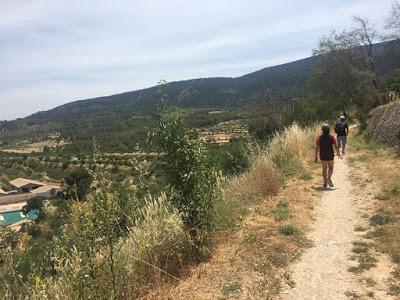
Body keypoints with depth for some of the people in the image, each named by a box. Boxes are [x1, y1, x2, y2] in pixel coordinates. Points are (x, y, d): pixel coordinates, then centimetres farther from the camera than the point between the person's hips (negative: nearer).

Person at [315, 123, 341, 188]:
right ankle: (329, 178, -11)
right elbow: (336, 146, -7)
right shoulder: (332, 137, -7)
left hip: (322, 156, 1)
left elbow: (317, 147, -6)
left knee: (324, 169, 11)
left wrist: (316, 156, 0)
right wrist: (338, 153, 8)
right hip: (330, 155, -1)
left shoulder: (320, 138, -5)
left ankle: (325, 183, 12)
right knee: (330, 168, 15)